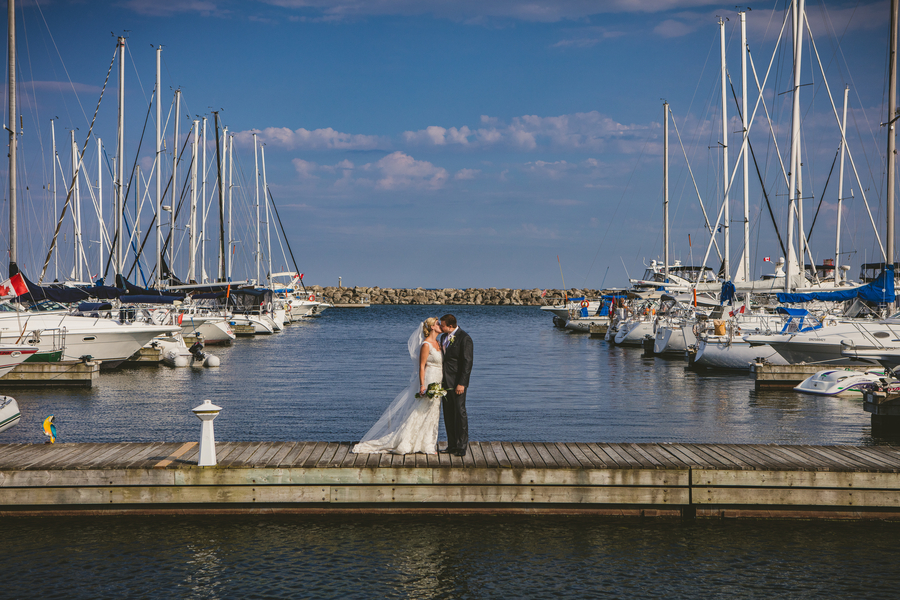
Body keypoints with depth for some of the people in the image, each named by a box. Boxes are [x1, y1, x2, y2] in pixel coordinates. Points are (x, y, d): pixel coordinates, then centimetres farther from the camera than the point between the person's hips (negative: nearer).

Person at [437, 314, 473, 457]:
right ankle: (452, 446, 17)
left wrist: (461, 383, -18)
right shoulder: (444, 337, 13)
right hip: (446, 382, 8)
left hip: (457, 382, -8)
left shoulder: (464, 338, -12)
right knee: (448, 414, 10)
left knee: (460, 413, -5)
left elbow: (467, 362, -14)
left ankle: (462, 446, 1)